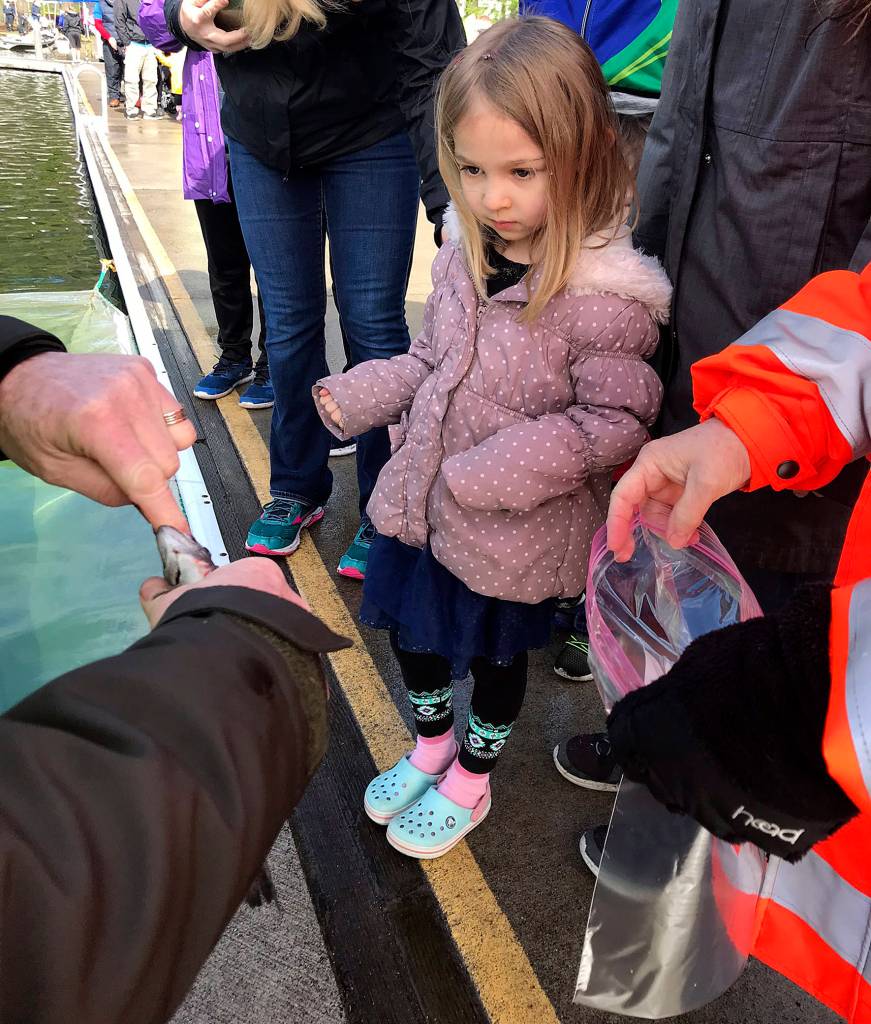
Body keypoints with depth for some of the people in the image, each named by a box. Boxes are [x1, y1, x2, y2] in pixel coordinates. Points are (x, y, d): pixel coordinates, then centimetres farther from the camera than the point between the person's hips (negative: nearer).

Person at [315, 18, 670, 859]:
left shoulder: (605, 298, -24)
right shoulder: (467, 253, -4)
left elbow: (612, 424, -21)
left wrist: (490, 474, -25)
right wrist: (360, 395, -4)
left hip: (514, 535, -6)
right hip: (423, 501, 6)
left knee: (496, 653, 17)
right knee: (411, 631, 21)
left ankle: (470, 782, 45)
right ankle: (431, 748, 51)